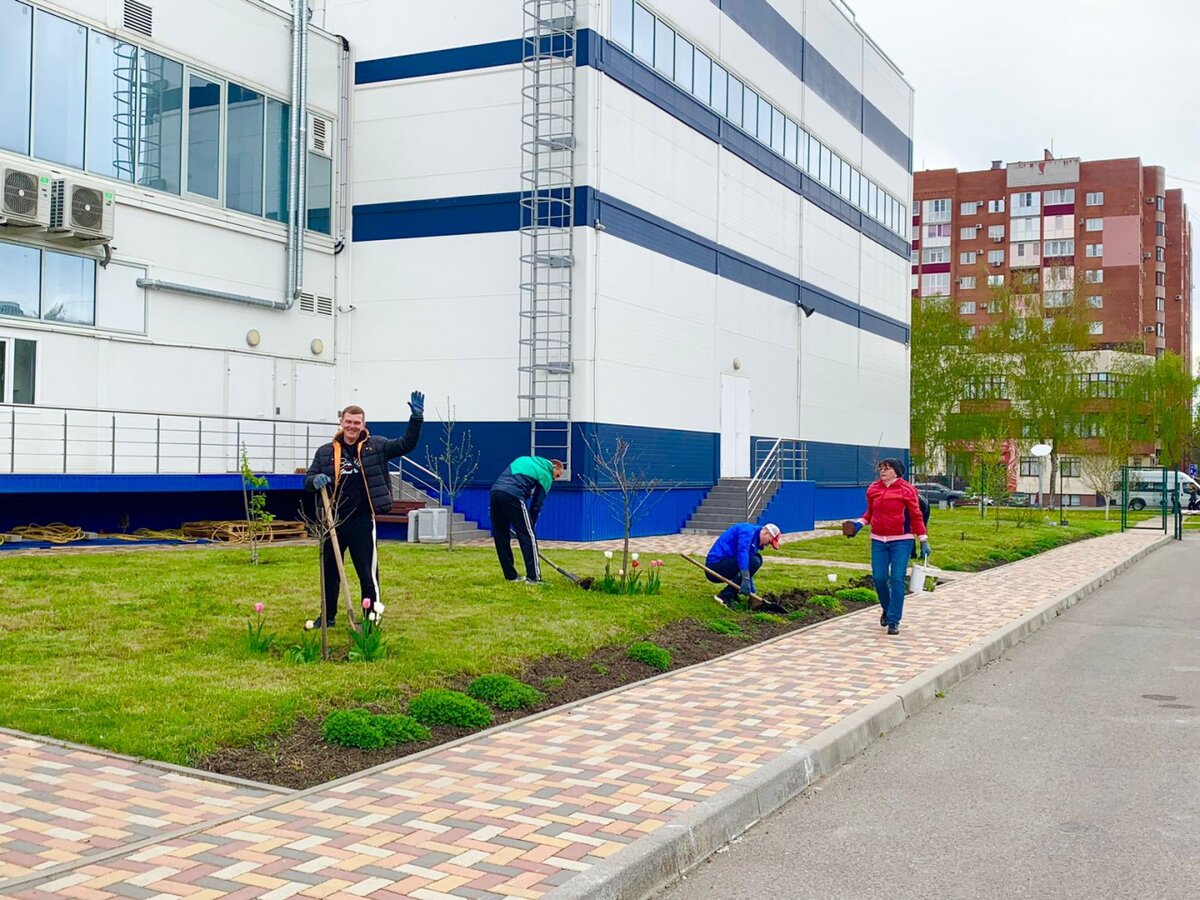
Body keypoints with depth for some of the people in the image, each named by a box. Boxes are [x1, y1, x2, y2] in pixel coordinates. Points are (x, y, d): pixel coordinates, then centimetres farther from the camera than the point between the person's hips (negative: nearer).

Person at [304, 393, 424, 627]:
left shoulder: (375, 446, 1)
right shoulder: (325, 452, 6)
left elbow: (406, 445, -4)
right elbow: (307, 480, 7)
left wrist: (416, 418, -18)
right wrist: (315, 480, -18)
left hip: (362, 522, -3)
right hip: (333, 520, 3)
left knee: (368, 573, -1)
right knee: (329, 572, 15)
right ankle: (328, 616, 31)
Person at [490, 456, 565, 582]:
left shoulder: (524, 460, 31)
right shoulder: (545, 476, 11)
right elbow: (537, 505, 9)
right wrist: (531, 527, 14)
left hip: (494, 492, 7)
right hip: (512, 496, -7)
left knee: (501, 538, 13)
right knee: (528, 537, 0)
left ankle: (510, 575, 18)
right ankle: (533, 577, -4)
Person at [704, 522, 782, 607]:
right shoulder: (747, 530, -9)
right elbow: (742, 552, -26)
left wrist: (752, 593, 24)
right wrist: (746, 579, -33)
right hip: (715, 566, -10)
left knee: (757, 558, 15)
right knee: (754, 562, -21)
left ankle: (732, 594, 9)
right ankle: (725, 596, -18)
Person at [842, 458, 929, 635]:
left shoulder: (906, 490, -6)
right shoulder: (873, 489, 6)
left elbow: (916, 517, -3)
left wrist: (924, 541, -5)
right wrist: (859, 524, 0)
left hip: (901, 541, -4)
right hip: (878, 540, 4)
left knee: (897, 579, -6)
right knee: (879, 578, 1)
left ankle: (894, 621, 0)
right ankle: (887, 609, 29)